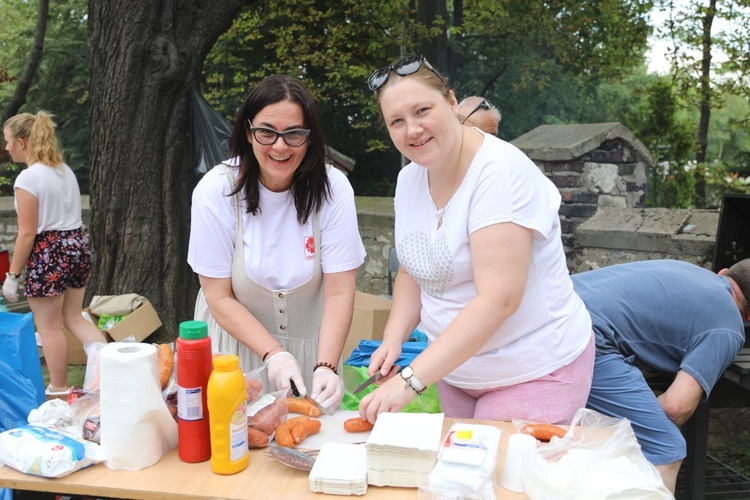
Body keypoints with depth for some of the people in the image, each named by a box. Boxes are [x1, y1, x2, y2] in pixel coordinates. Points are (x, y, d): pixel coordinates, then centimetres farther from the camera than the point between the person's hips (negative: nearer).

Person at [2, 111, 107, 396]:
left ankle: (59, 389, 18)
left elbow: (27, 233, -16)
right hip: (78, 245, 8)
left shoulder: (27, 178, -15)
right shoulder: (65, 170, 9)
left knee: (49, 326, 7)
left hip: (48, 254, -8)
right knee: (75, 318, 17)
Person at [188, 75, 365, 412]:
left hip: (310, 344, 1)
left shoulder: (333, 189, -16)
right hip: (236, 341, -1)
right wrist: (273, 353, -25)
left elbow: (339, 292, -17)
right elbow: (219, 297, -14)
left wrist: (326, 367, -29)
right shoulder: (215, 190, -17)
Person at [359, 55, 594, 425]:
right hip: (456, 366, 7)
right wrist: (393, 338, -6)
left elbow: (498, 299, -30)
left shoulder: (501, 172, -23)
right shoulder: (410, 179, 1)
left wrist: (410, 381, -34)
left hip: (531, 374, -6)